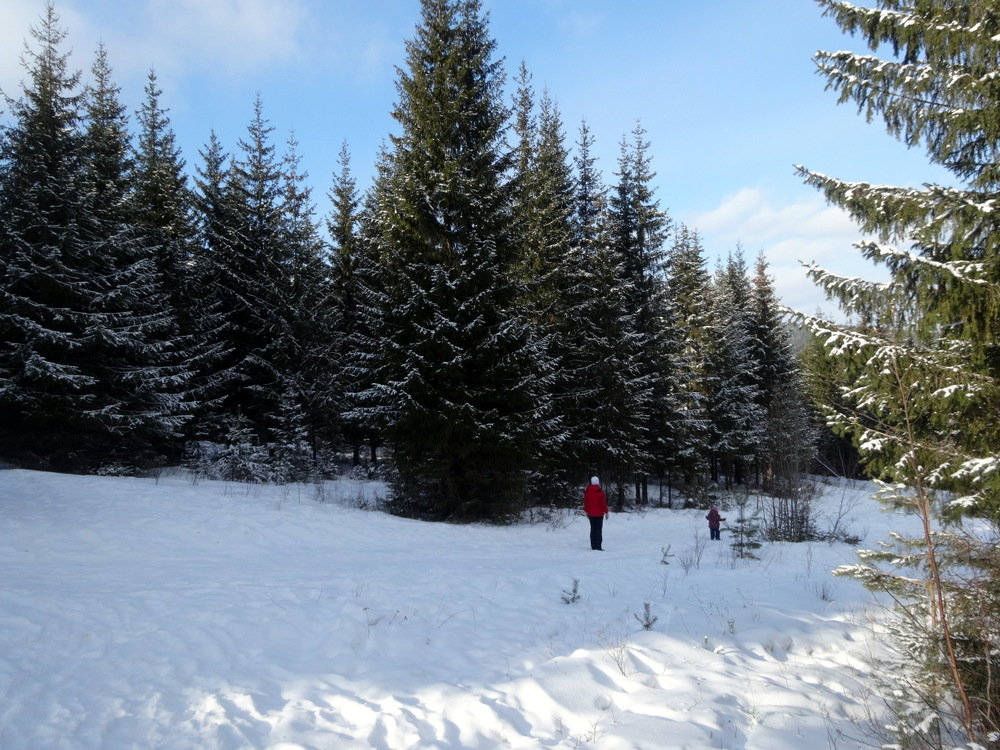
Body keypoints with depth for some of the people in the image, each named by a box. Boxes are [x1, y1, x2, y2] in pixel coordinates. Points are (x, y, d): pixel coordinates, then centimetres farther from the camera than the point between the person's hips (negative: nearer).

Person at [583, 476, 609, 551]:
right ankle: (598, 546, -5)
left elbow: (585, 502, 10)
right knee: (599, 529, -2)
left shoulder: (587, 491, 2)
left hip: (590, 513, 5)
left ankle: (593, 546, 14)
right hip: (599, 513, -5)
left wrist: (586, 511, 21)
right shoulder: (600, 491, -14)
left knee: (593, 529, 13)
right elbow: (603, 503, -11)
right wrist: (606, 512, -2)